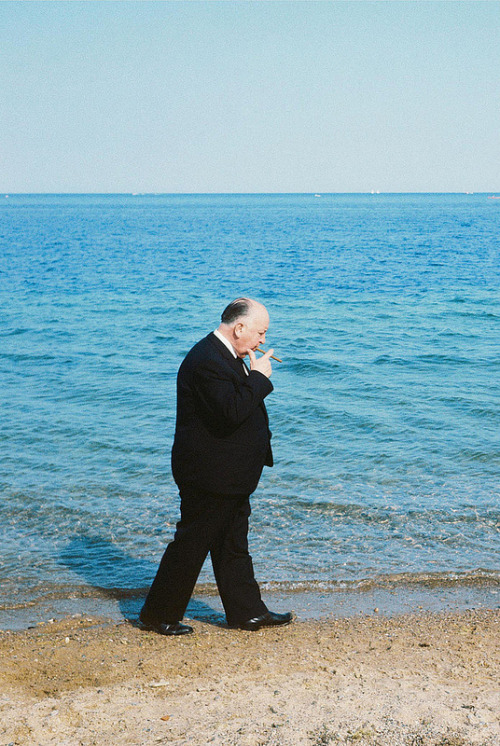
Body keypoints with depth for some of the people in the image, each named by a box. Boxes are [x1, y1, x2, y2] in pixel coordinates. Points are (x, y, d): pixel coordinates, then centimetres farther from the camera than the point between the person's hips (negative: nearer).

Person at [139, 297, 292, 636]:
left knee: (234, 544, 18)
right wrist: (259, 378, -22)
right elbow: (230, 413, -31)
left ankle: (247, 611, 29)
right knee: (191, 543, 2)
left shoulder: (228, 357, 11)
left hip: (230, 475, 11)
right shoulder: (207, 361, -23)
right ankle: (159, 614, 16)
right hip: (209, 475, -11)